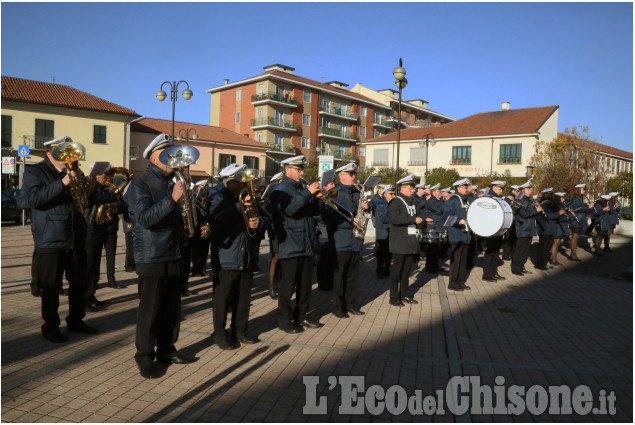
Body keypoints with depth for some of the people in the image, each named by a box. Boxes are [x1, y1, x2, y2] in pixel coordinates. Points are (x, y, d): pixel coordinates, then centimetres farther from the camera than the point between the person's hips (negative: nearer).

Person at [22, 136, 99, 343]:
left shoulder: (74, 172, 15)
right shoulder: (34, 172, -1)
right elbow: (33, 199, -18)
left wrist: (88, 190, -4)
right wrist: (63, 183, -24)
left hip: (76, 240, 6)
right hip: (50, 240, -5)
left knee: (79, 284, 13)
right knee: (51, 288, 3)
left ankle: (76, 321, 28)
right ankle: (50, 327, 17)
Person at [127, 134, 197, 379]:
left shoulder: (174, 182, 13)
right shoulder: (140, 184, -9)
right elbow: (144, 218, -22)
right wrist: (172, 199, -30)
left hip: (174, 255, 7)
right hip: (151, 257, -7)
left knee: (172, 307, 13)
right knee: (150, 309, -1)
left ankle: (166, 349, 27)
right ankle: (145, 357, 12)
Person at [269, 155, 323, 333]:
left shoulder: (302, 189, 17)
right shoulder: (280, 191, -6)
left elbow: (315, 211, 14)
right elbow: (288, 209, -25)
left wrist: (317, 197, -5)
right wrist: (308, 192, -25)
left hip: (307, 245, 8)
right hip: (290, 246, -7)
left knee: (305, 283, 13)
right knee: (288, 285, 0)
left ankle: (301, 316, 26)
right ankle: (285, 320, 12)